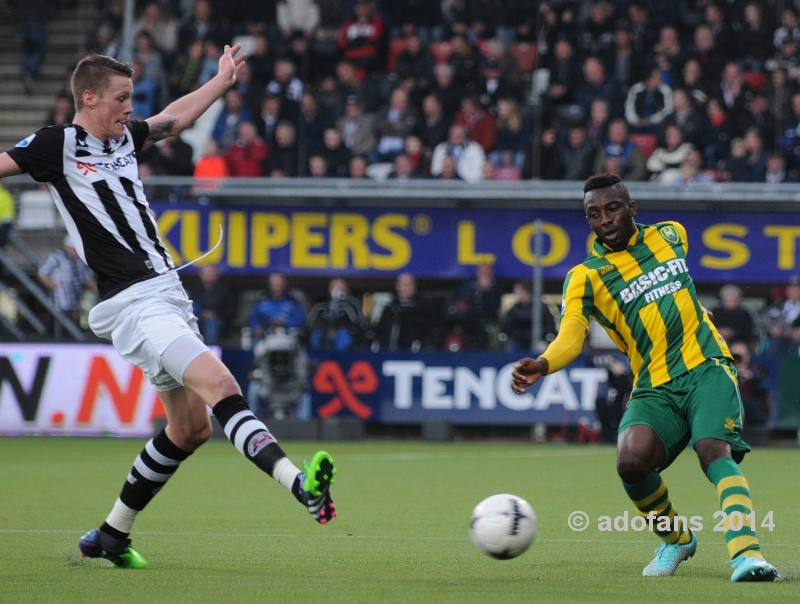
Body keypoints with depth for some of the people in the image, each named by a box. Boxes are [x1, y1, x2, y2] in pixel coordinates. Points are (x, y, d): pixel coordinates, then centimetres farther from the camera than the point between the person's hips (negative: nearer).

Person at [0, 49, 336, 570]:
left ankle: (111, 536, 22)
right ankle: (301, 485, -42)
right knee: (219, 383, -26)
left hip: (166, 291, 9)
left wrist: (223, 78, 44)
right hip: (133, 304, -9)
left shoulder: (125, 140, 19)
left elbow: (175, 118, 37)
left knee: (191, 426, 11)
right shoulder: (58, 145, -2)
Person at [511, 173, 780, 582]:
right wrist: (543, 364, -35)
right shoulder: (586, 276, 1)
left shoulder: (670, 235, 12)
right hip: (654, 389, -1)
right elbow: (571, 334, -16)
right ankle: (675, 539, 3)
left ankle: (745, 551, -43)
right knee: (631, 460, -26)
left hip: (706, 367, 1)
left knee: (714, 450, -27)